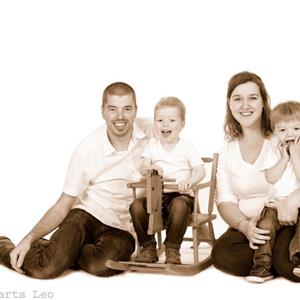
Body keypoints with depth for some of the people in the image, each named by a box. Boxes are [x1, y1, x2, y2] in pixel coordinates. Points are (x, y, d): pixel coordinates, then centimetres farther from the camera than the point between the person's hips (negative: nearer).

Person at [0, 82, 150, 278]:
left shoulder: (149, 141, -7)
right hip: (86, 214, -1)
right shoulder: (87, 151, -10)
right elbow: (63, 205, -4)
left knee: (102, 265, -33)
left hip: (121, 227, 1)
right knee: (48, 268, -26)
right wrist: (30, 238, -17)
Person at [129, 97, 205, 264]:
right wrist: (150, 168, -20)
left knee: (179, 205, -38)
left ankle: (172, 250, -23)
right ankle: (148, 247, -10)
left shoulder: (187, 147, 3)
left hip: (181, 195, -3)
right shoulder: (153, 145, 13)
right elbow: (142, 169, 5)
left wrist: (189, 181, -27)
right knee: (136, 205, -25)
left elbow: (201, 171, -5)